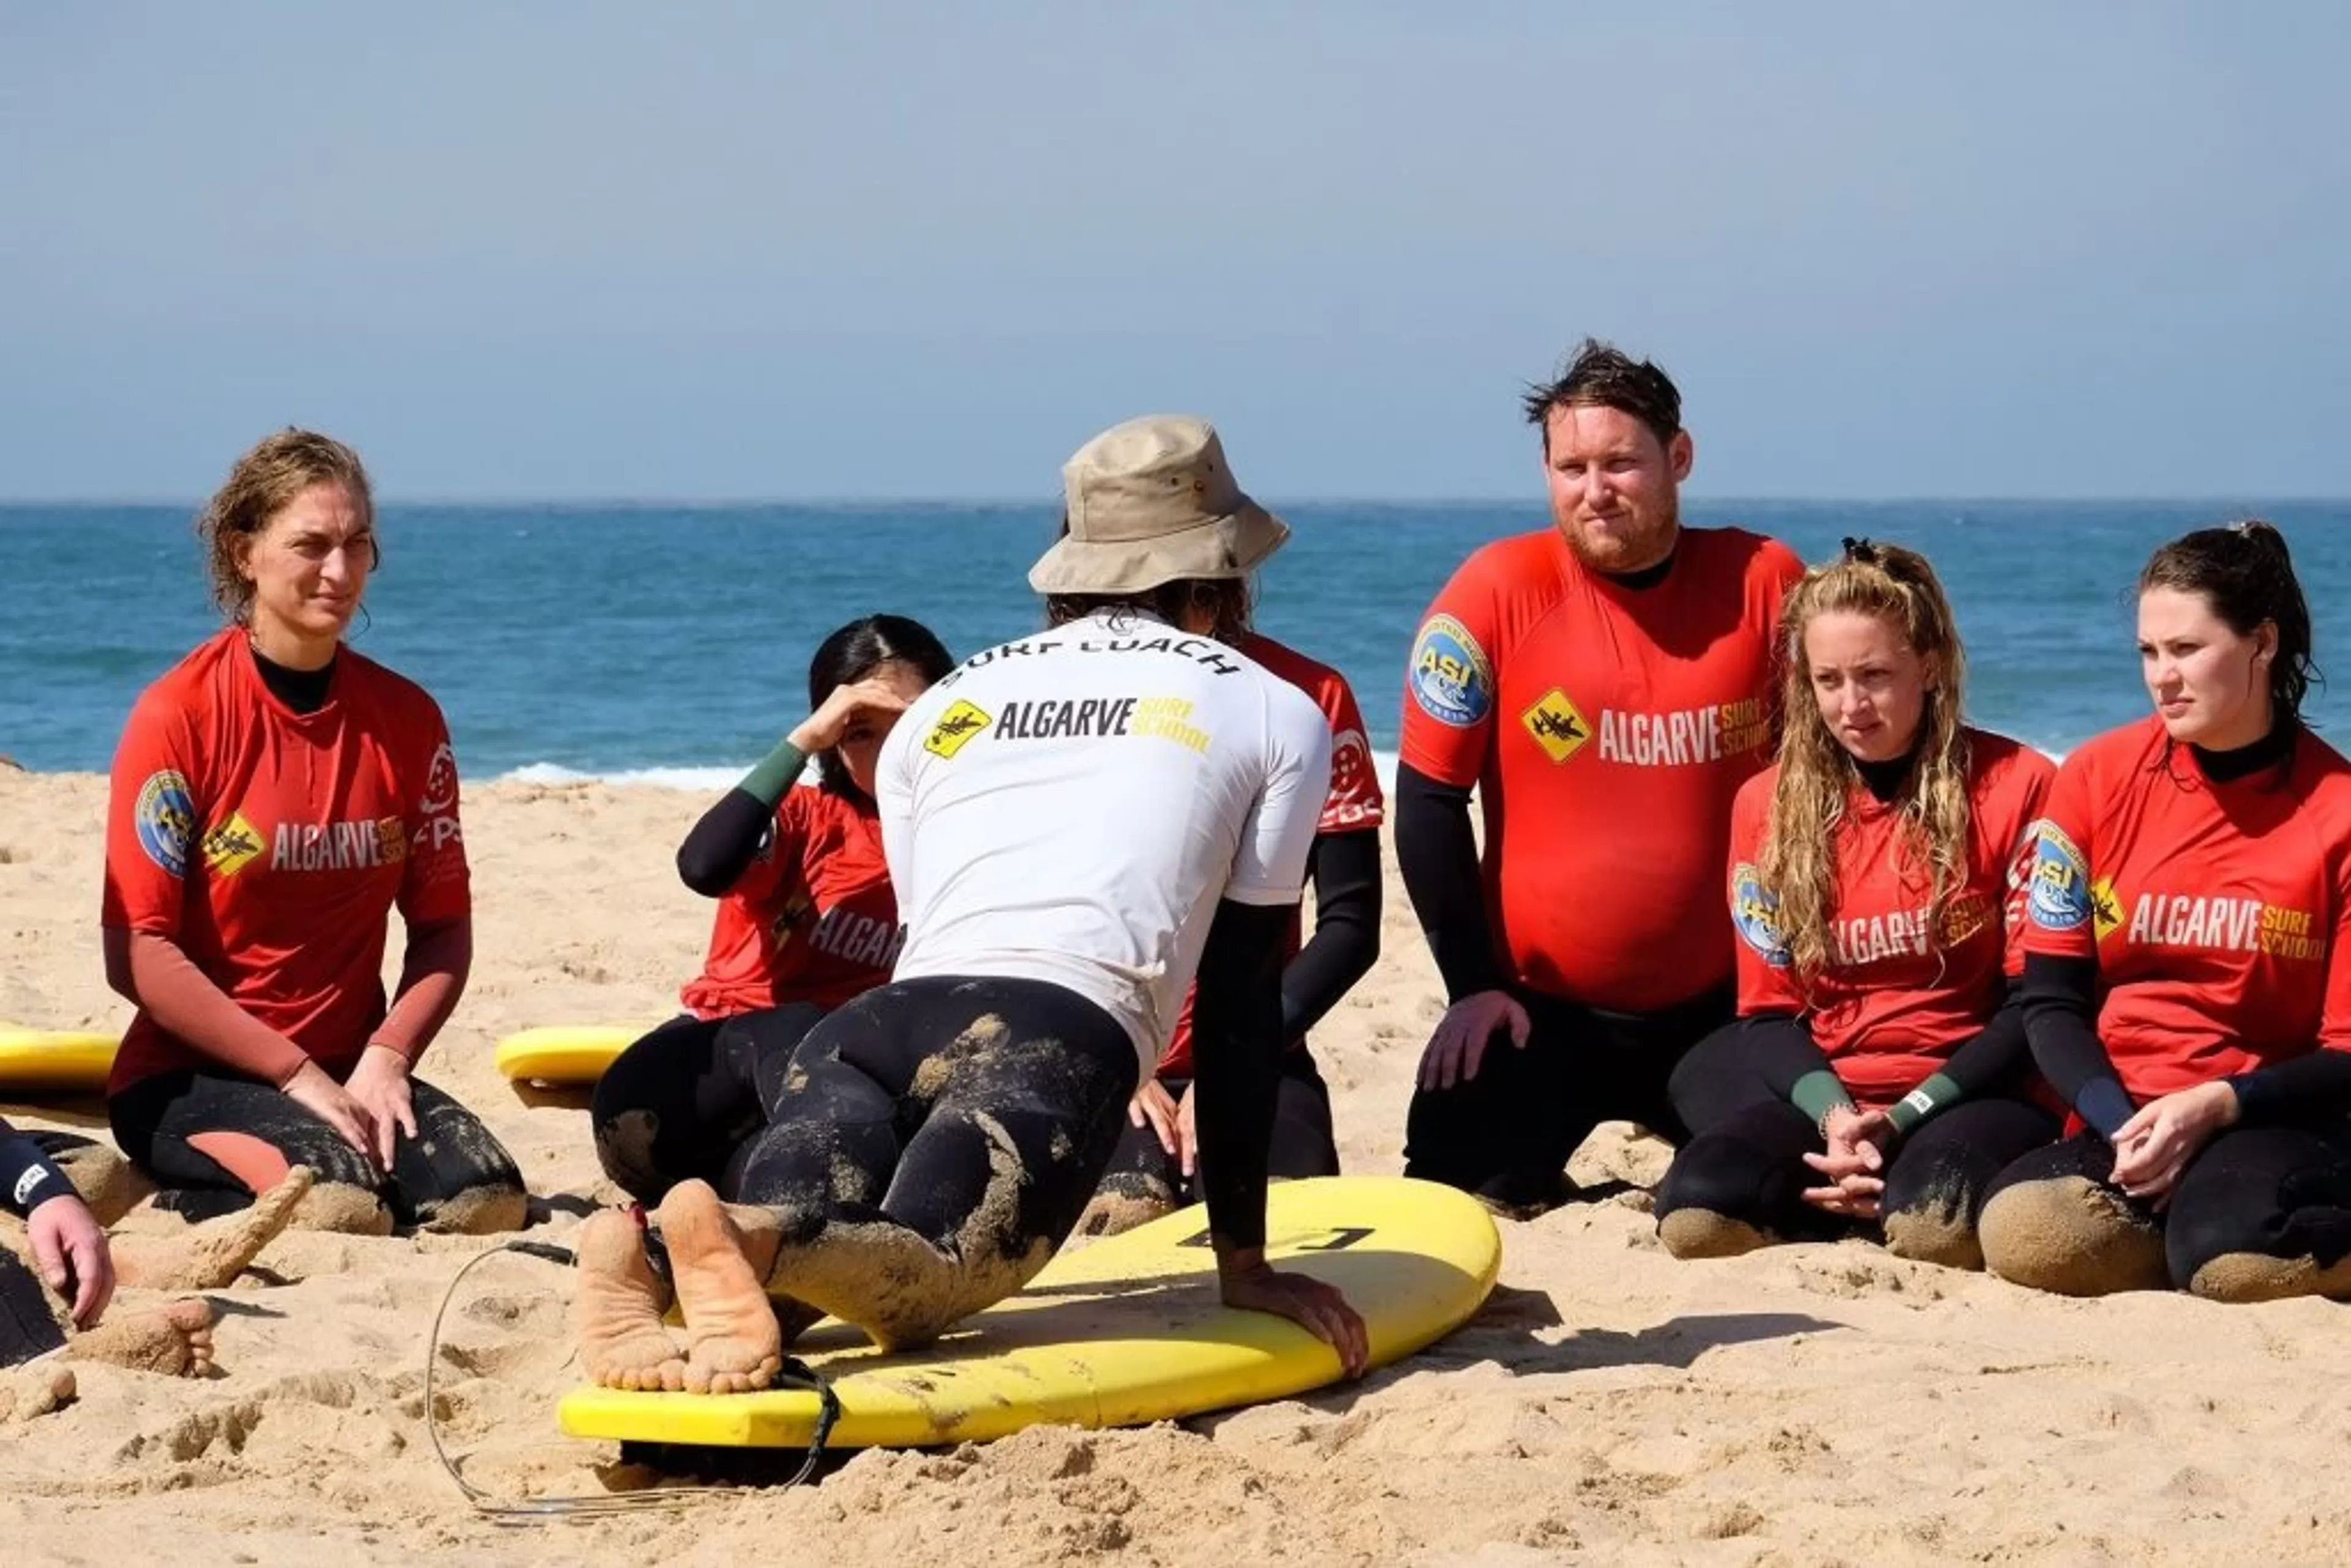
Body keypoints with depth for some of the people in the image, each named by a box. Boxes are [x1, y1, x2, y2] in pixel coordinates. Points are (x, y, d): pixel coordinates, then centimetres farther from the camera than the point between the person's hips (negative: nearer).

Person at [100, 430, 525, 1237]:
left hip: (352, 1069, 4)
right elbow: (138, 955, -11)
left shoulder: (406, 718, 6)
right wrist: (296, 1075, -15)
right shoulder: (180, 714, -8)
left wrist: (384, 1058, -10)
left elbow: (443, 928, 8)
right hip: (188, 1075, -4)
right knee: (342, 1204, -33)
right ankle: (202, 1202, 0)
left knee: (486, 1196, -24)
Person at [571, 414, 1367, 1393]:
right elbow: (1239, 999, 19)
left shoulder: (943, 704, 33)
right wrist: (1243, 1266, 23)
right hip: (1055, 1037, -4)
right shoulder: (1277, 714, 22)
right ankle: (742, 1239, -53)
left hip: (875, 1024, 4)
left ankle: (646, 1265, -46)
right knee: (914, 1290, -23)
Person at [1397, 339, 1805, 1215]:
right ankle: (1546, 1181, 25)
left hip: (1722, 1006, 1)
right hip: (1538, 1008, -1)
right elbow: (1430, 797, -4)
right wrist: (1473, 984, -5)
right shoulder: (1501, 590, -9)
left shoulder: (1764, 582, -5)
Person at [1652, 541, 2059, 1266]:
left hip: (1969, 1092, -2)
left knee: (1935, 1221, -39)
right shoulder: (1769, 804, 9)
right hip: (1822, 1097, 3)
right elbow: (1770, 1009, 8)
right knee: (1697, 1211, -32)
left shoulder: (2016, 788, -1)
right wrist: (1833, 1115, -14)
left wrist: (1905, 1118, -15)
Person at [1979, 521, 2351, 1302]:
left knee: (2240, 1250, -38)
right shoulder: (2098, 778, 5)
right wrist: (2122, 1124, -12)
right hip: (2120, 1123, 2)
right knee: (2024, 1230, -33)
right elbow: (2051, 1002, 6)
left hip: (2275, 1124, -2)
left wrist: (2214, 1106, -17)